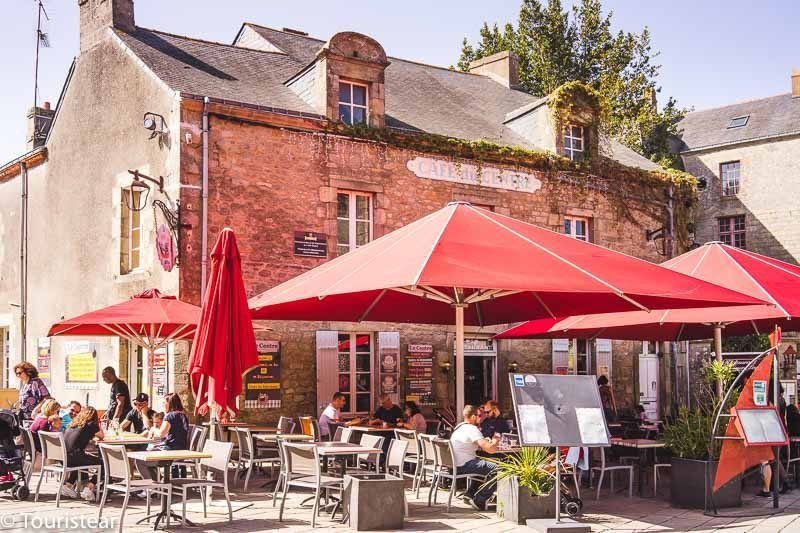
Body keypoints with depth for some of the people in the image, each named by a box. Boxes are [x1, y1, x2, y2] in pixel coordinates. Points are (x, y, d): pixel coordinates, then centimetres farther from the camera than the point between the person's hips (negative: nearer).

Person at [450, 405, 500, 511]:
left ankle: (470, 494, 23)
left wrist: (486, 441, 13)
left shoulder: (459, 426, 16)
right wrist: (495, 441, 0)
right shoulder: (472, 429, -15)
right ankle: (479, 501, -7)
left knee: (484, 465, 29)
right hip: (464, 466, -10)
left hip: (455, 464, 10)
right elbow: (490, 449, -22)